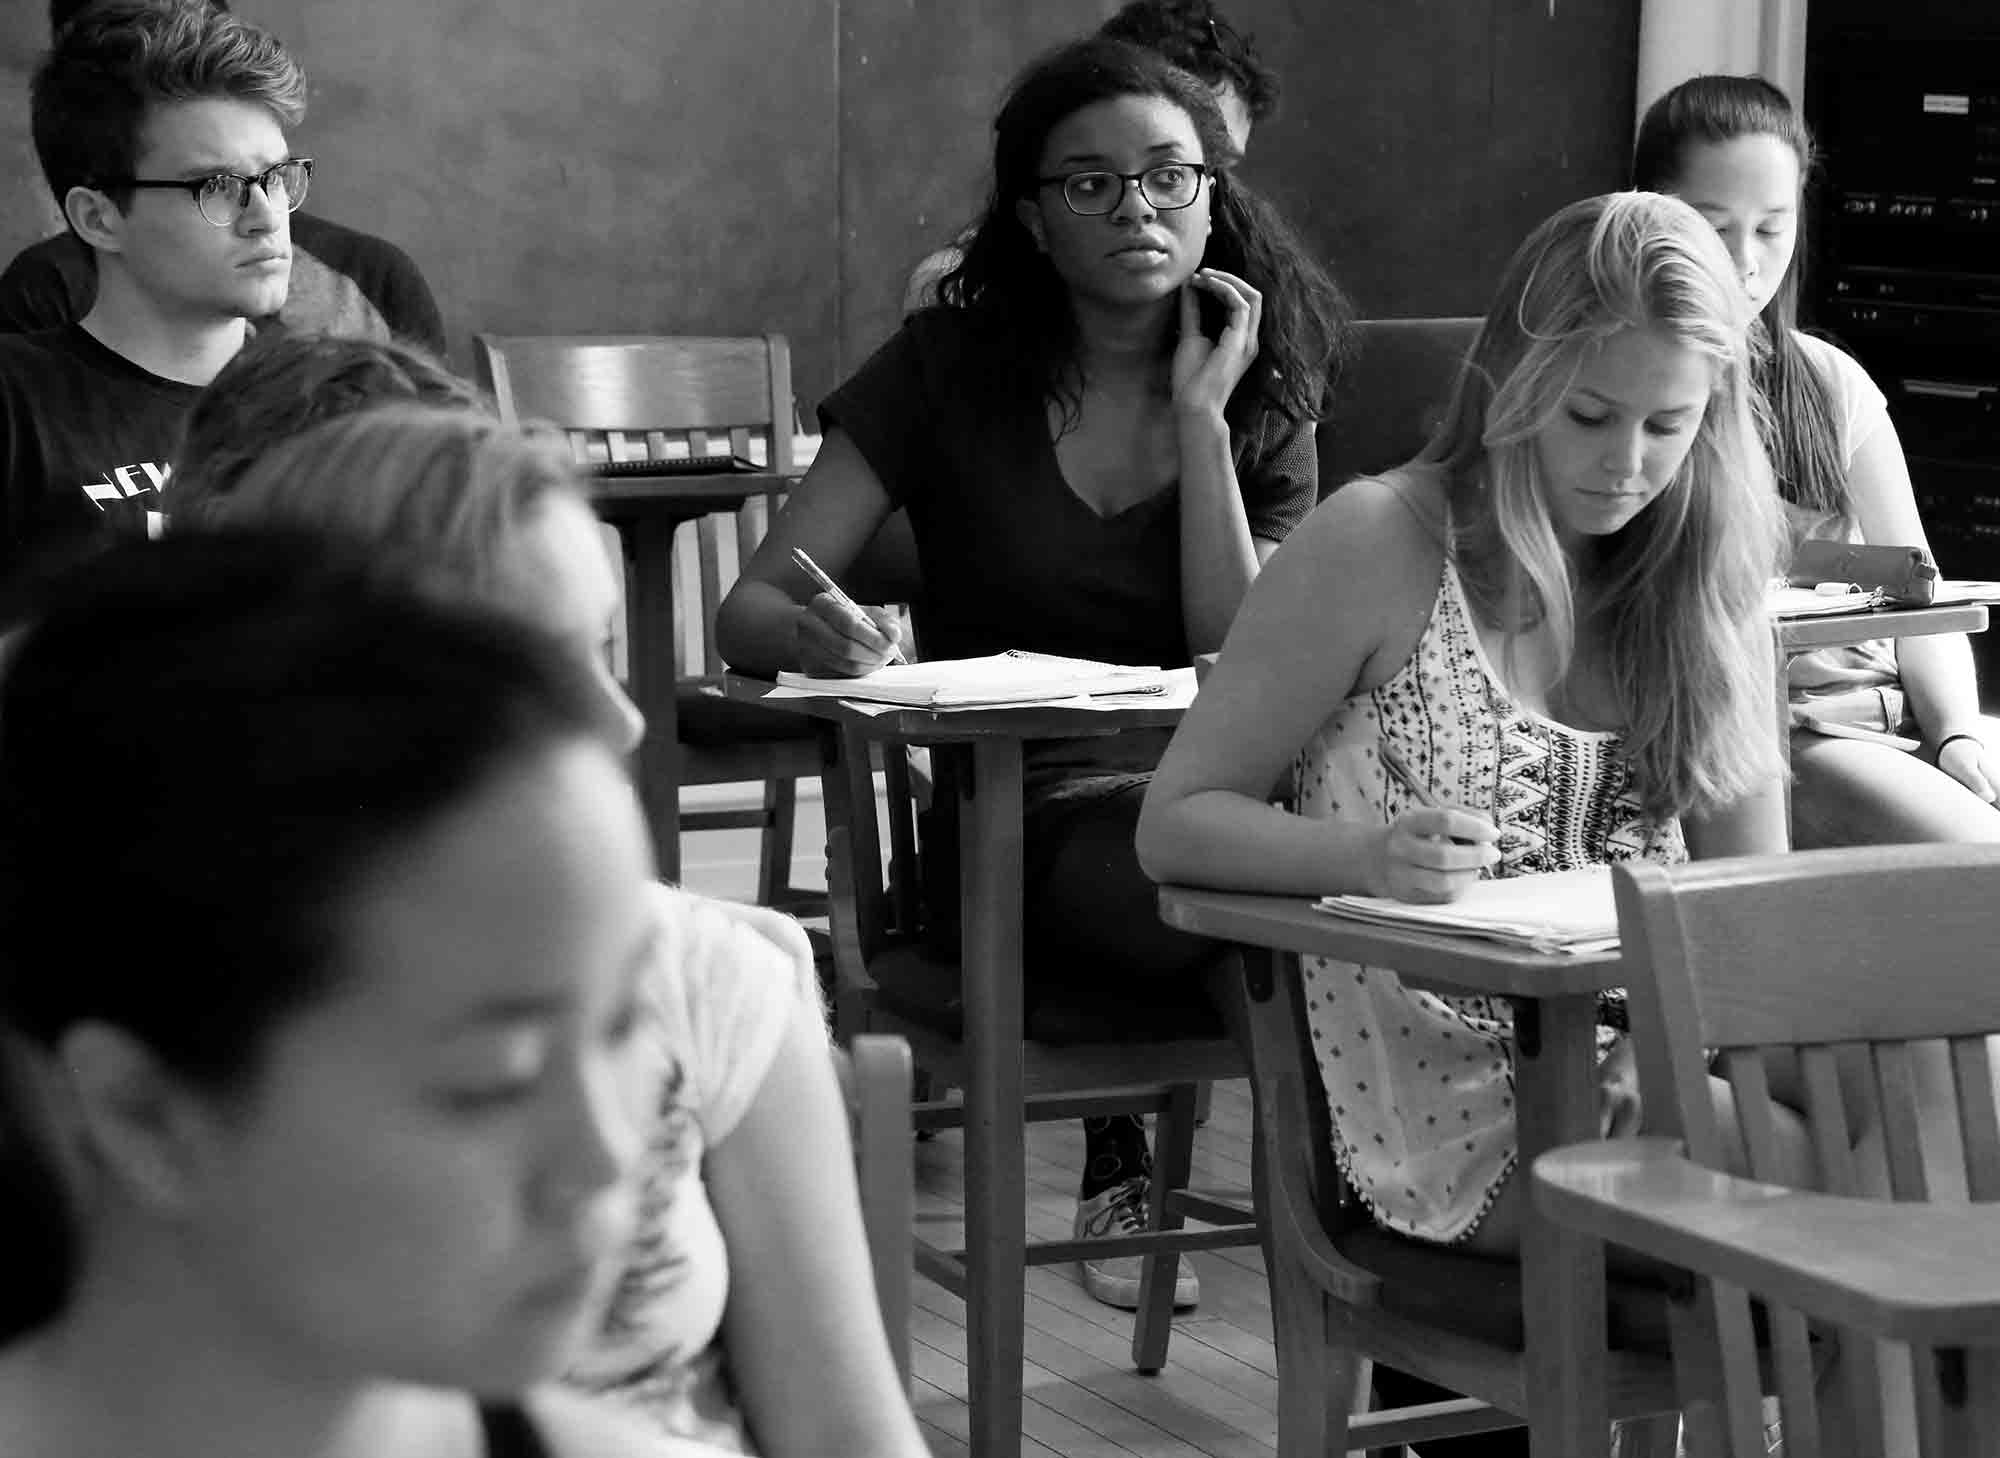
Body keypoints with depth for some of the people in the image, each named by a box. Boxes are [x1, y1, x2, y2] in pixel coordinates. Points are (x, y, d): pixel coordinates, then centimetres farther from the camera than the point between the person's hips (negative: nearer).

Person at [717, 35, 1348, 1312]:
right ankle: (1126, 1155, -4)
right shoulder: (947, 371, 3)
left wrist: (1200, 412, -7)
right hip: (1015, 811, -2)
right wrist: (821, 635, -26)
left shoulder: (1267, 398, 10)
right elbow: (751, 609, -2)